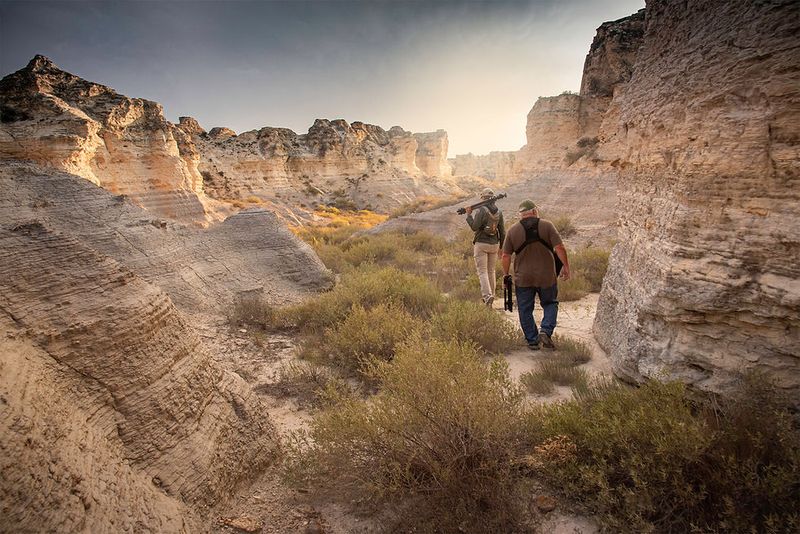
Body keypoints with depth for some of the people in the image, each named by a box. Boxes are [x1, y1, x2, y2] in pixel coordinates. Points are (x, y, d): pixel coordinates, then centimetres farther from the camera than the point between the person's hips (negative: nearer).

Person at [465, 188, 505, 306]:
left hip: (481, 244, -5)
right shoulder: (499, 212, 4)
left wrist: (468, 214, -5)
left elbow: (474, 227, -17)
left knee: (482, 272, -3)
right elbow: (502, 231, 6)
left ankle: (487, 295, -18)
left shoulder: (481, 210, -13)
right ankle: (491, 295, 23)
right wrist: (502, 246, 15)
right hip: (494, 244, 5)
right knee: (491, 271, 16)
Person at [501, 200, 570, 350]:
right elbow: (559, 248, -10)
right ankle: (546, 331, 1)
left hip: (523, 279, 0)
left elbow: (506, 256, -2)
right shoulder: (547, 226, -4)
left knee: (525, 310, 11)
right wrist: (566, 266, 1)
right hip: (546, 277, 0)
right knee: (550, 304, 19)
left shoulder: (512, 230, -1)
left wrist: (506, 274, 9)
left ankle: (532, 341, 15)